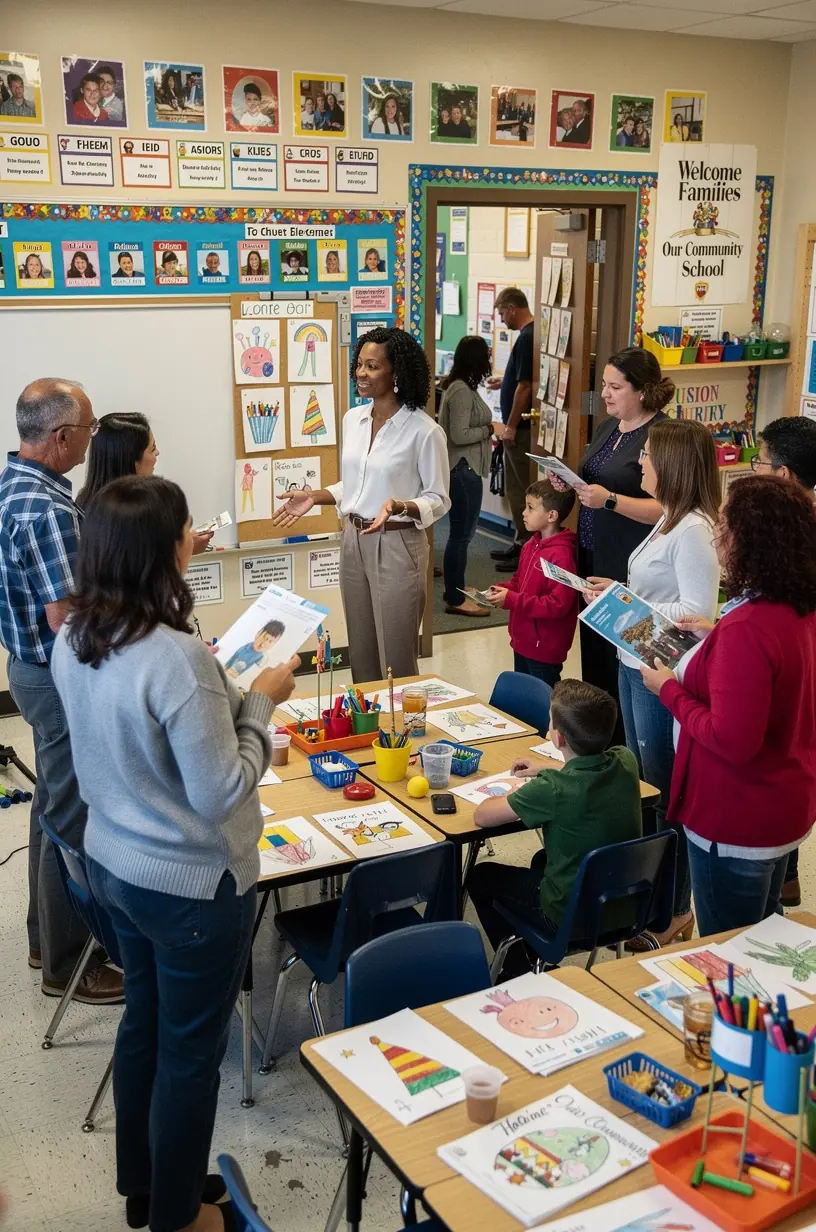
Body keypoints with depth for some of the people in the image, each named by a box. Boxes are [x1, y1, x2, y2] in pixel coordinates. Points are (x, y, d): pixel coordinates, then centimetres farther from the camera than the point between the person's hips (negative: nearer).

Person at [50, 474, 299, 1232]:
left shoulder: (73, 641, -5)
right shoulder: (177, 657, -31)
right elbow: (221, 793, -25)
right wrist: (258, 704, -13)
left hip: (112, 864, 8)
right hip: (191, 884, -8)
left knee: (143, 1022, 25)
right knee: (190, 1048, 13)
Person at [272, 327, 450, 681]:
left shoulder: (424, 430, -14)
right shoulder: (352, 419, 6)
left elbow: (438, 500, -9)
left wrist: (398, 507, -26)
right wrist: (314, 497, 4)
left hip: (396, 545, -6)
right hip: (353, 541, 7)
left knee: (395, 657, 3)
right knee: (360, 650, 16)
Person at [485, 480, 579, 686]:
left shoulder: (562, 556, -23)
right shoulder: (531, 545, 6)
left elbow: (558, 605, -26)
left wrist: (511, 600, -24)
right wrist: (503, 590, -2)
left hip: (544, 649, -9)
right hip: (523, 642, 9)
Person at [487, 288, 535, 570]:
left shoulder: (527, 338, -18)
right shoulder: (532, 333, 12)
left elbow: (525, 386, -22)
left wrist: (511, 426, -19)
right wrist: (504, 381, 30)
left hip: (521, 428, -10)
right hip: (522, 425, 10)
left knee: (520, 489, -4)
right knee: (517, 488, 16)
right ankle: (522, 543, 23)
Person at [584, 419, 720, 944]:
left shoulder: (694, 530, -21)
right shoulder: (669, 520, 8)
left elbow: (699, 612, -24)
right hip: (635, 664, 10)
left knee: (665, 791, 3)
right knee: (645, 782, 20)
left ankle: (675, 912, 18)